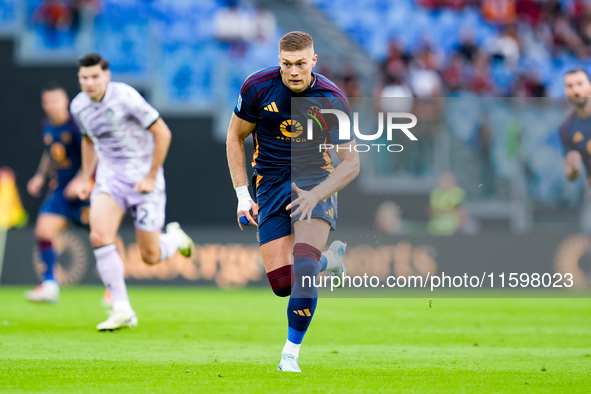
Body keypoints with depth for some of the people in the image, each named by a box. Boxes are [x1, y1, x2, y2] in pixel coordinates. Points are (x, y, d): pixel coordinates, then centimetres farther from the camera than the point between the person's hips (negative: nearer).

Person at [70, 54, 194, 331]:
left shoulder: (125, 97, -20)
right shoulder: (78, 106, -1)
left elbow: (162, 133, -15)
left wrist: (151, 177, -14)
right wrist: (86, 178, 13)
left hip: (143, 178, -4)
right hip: (109, 176, 4)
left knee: (150, 257, -1)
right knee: (99, 236, -21)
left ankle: (175, 238, 38)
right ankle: (122, 311, -14)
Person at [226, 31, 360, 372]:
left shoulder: (332, 99, -13)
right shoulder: (257, 87, -10)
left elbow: (351, 163, -10)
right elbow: (236, 137, 5)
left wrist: (315, 195, -25)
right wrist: (242, 195, -1)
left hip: (315, 180, -2)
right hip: (270, 186, 2)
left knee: (303, 267, -27)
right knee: (282, 283, -7)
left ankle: (291, 354, -14)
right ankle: (330, 259, 28)